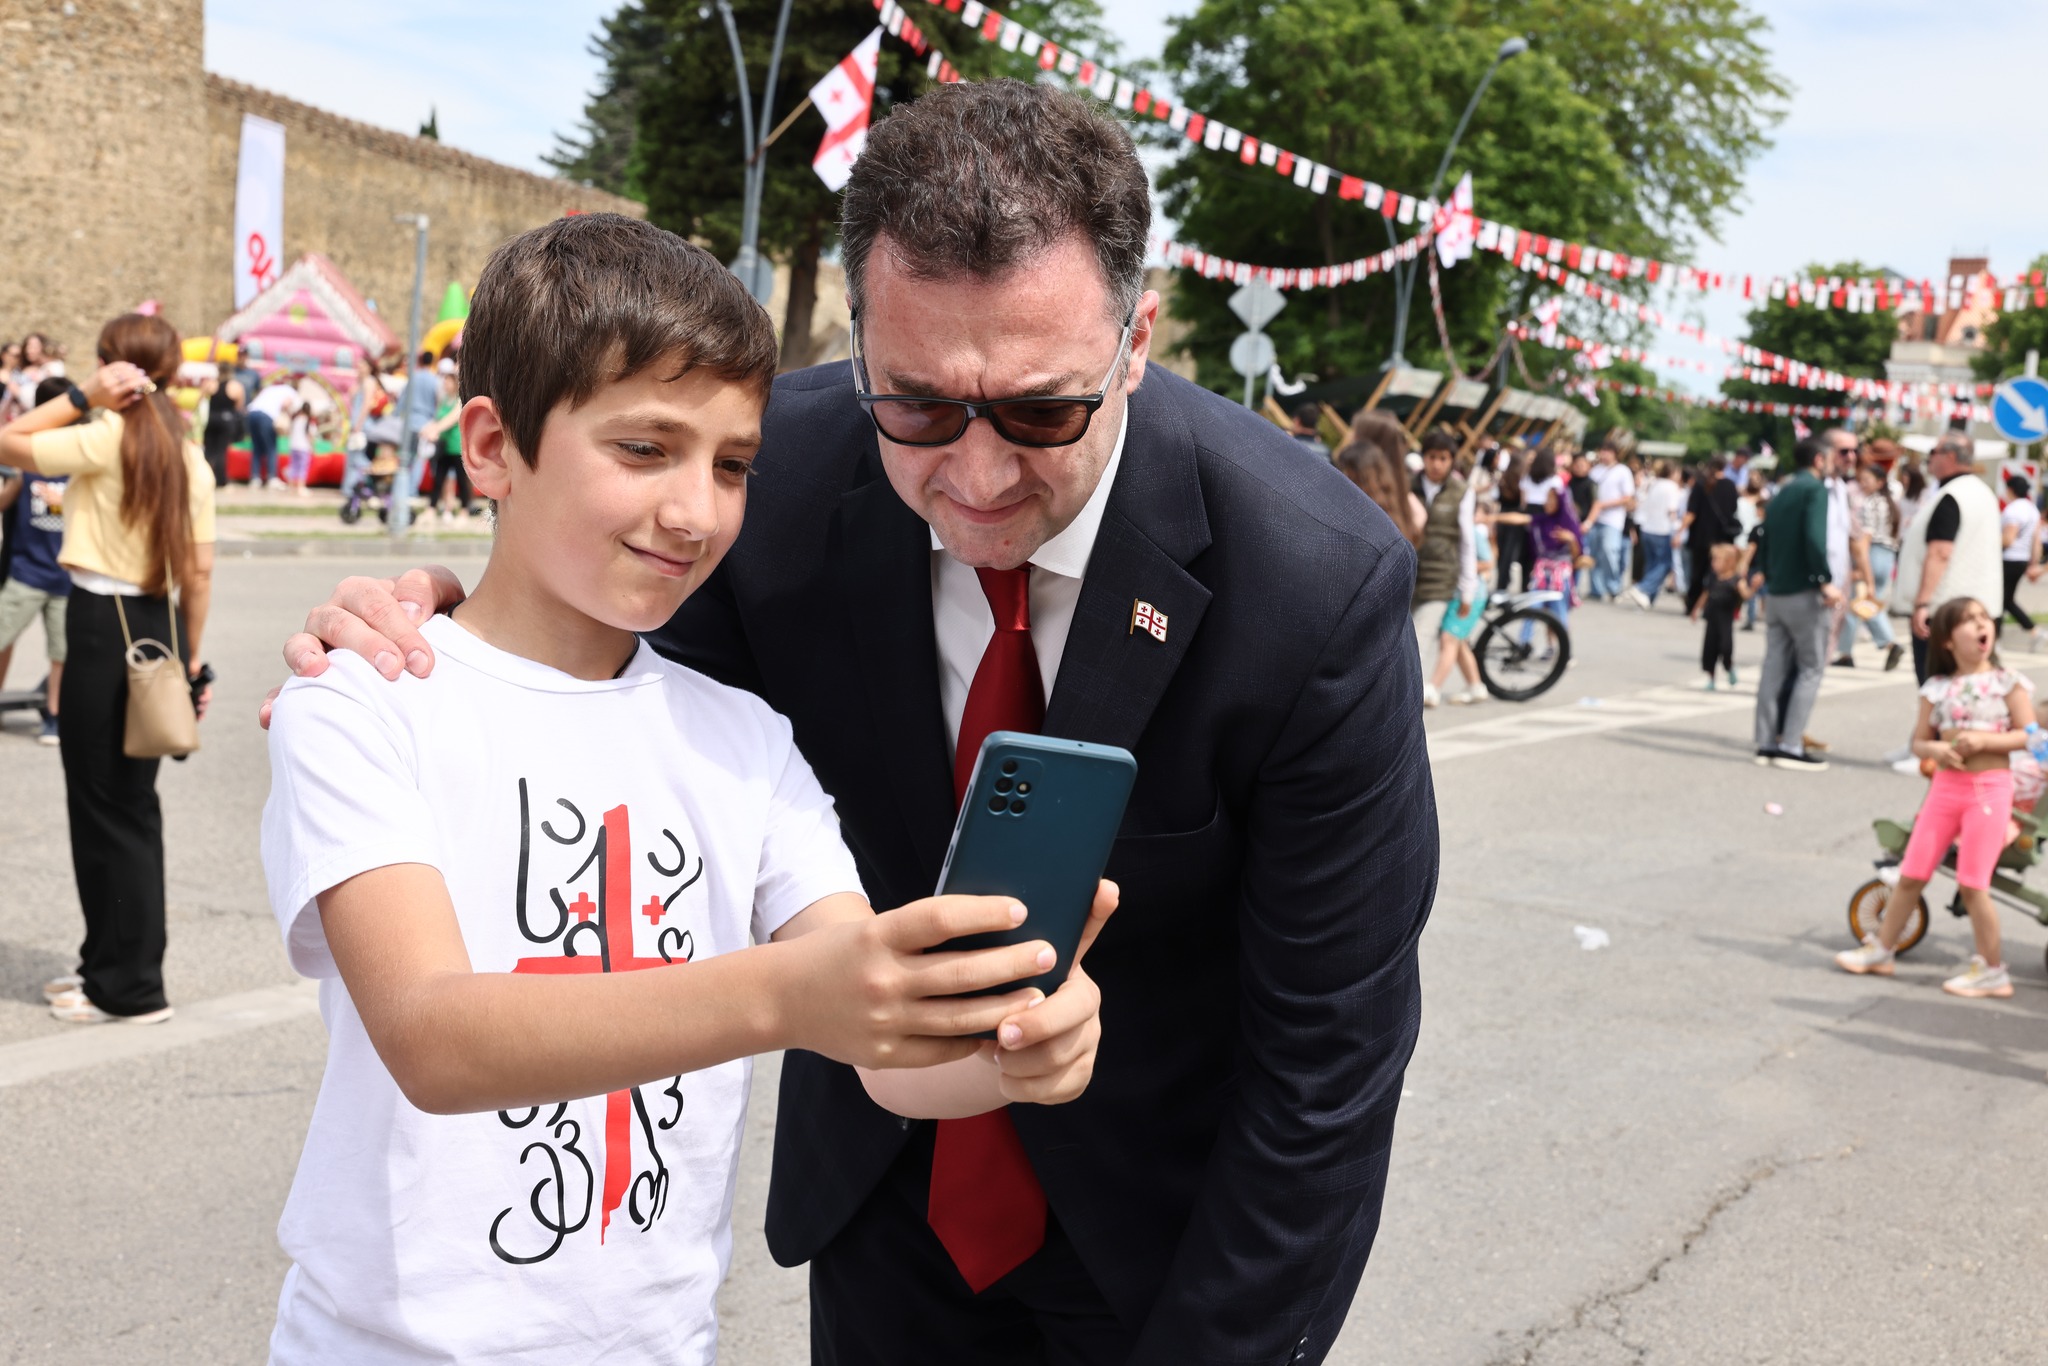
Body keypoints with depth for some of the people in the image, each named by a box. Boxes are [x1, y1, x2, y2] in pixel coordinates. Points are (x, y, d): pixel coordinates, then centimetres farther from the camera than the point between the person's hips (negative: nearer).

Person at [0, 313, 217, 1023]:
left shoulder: (107, 439, -12)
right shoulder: (190, 457, 8)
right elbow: (200, 572, 7)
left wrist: (83, 396, -6)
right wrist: (191, 657, 13)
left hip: (105, 625, -7)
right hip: (162, 627, 7)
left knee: (106, 809, 1)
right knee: (130, 804, 17)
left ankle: (130, 989, 6)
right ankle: (113, 964, 28)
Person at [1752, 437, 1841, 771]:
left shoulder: (1780, 495, 17)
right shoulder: (1815, 489, -8)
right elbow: (1815, 538, -21)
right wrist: (1825, 581, -21)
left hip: (1777, 592, 8)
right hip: (1804, 592, -8)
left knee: (1775, 667, 9)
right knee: (1811, 668, -2)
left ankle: (1767, 743, 10)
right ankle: (1790, 746, -7)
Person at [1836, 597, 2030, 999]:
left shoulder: (2007, 682, -3)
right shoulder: (1937, 689, 4)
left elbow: (2027, 734, -6)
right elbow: (1919, 742, 9)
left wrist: (1983, 740, -19)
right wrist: (1934, 749, -13)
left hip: (1989, 789, -3)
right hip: (1945, 786, 3)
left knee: (1972, 885, -4)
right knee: (1911, 874, 7)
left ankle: (1992, 970, 10)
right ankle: (1881, 950, 21)